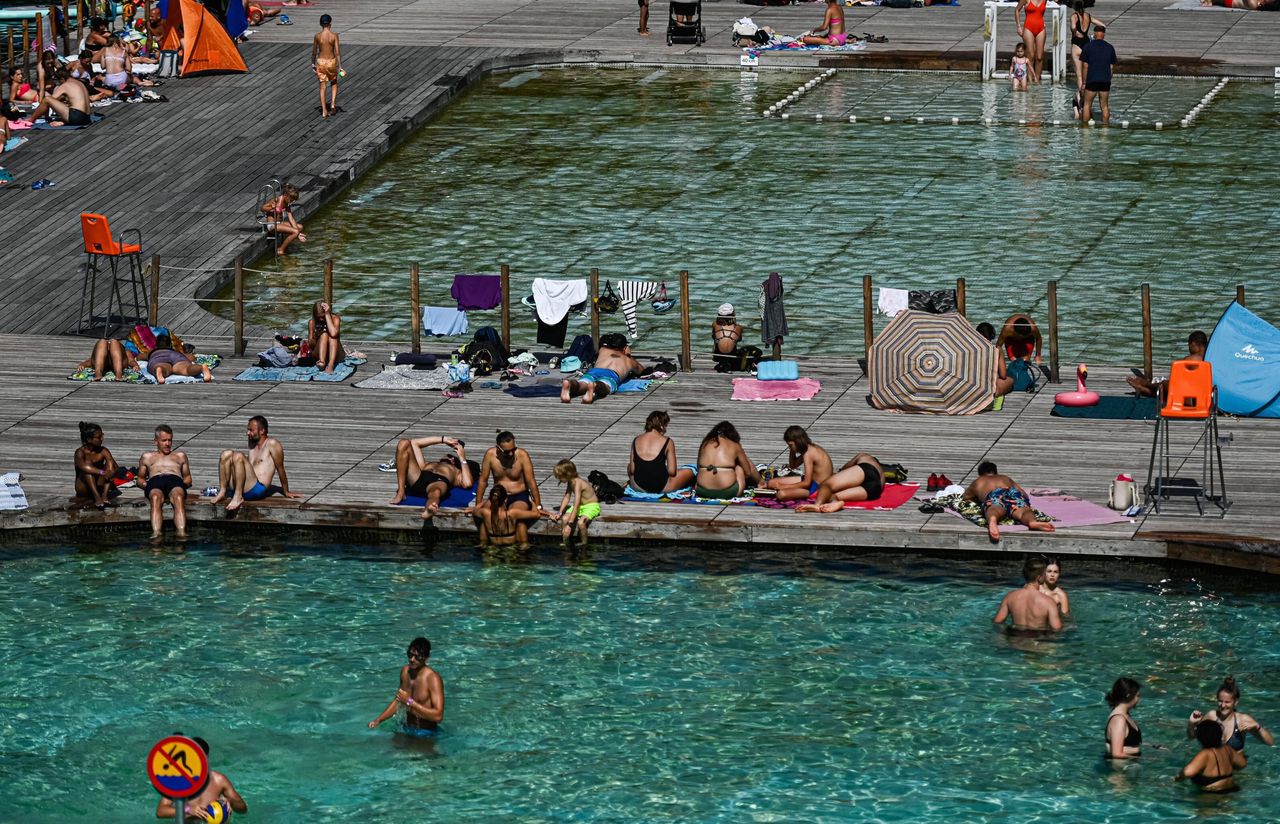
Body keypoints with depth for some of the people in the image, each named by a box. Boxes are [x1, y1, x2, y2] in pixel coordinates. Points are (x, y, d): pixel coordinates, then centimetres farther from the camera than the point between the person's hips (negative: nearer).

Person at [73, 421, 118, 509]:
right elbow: (82, 466, -35)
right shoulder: (80, 452, -12)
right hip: (83, 488, -4)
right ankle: (97, 498, -42)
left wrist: (112, 471, -36)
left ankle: (104, 496, -31)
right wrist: (102, 472, -44)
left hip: (99, 487, 4)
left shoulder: (103, 451, 0)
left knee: (110, 464, -16)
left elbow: (116, 467, -12)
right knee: (88, 463, -27)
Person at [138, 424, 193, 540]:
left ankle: (182, 532, -61)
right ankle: (156, 532, -62)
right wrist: (144, 485, 5)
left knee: (179, 498, -40)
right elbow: (140, 478, 31)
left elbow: (188, 478, 31)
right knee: (156, 498, -40)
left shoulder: (180, 455, 36)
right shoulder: (147, 456, 35)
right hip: (155, 481, 0)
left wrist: (184, 484, 5)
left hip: (175, 480, 0)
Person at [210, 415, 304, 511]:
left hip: (258, 490, -8)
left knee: (238, 456, -26)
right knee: (227, 453, -4)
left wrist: (286, 492, 3)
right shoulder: (252, 443, 21)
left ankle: (238, 497, -30)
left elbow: (280, 469, 0)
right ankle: (222, 492, -13)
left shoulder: (272, 444, -2)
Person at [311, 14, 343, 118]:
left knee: (322, 86, 7)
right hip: (331, 61, -1)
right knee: (334, 83, 24)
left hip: (320, 62, 1)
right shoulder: (334, 36, -12)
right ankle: (333, 104, 12)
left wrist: (313, 63, 17)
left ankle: (324, 111, 6)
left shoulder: (317, 36, -6)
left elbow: (314, 51, 3)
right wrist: (340, 66, -7)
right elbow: (337, 52, -12)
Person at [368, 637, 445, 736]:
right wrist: (378, 720, 8)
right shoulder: (405, 671, 3)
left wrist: (410, 702, -26)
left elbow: (438, 716, -26)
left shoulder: (433, 678, -19)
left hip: (426, 733, -6)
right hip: (406, 729, 6)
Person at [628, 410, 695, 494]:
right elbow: (672, 471, -8)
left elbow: (632, 469, 3)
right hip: (661, 487, 0)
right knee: (688, 472, 24)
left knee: (629, 466, 35)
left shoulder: (636, 440, 2)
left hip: (639, 486, 0)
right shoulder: (667, 442, -7)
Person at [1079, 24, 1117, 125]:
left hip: (1091, 80, -3)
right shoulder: (1110, 48, 6)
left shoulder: (1088, 47, -3)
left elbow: (1085, 66, -2)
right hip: (1105, 81, 3)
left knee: (1087, 104, 6)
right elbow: (1111, 66, 8)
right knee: (1104, 105, 9)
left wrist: (1084, 82, 3)